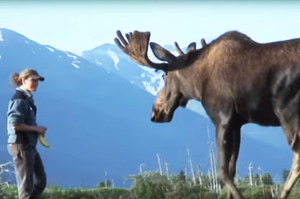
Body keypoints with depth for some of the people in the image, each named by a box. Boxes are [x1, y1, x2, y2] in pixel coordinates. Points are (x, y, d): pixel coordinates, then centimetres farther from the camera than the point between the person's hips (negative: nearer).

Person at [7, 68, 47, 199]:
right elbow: (15, 124, -23)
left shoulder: (28, 98, 14)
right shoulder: (19, 99, -15)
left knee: (41, 181, 12)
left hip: (29, 145, 10)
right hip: (20, 145, -10)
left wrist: (38, 130, 5)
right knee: (26, 184, -3)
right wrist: (36, 128, -14)